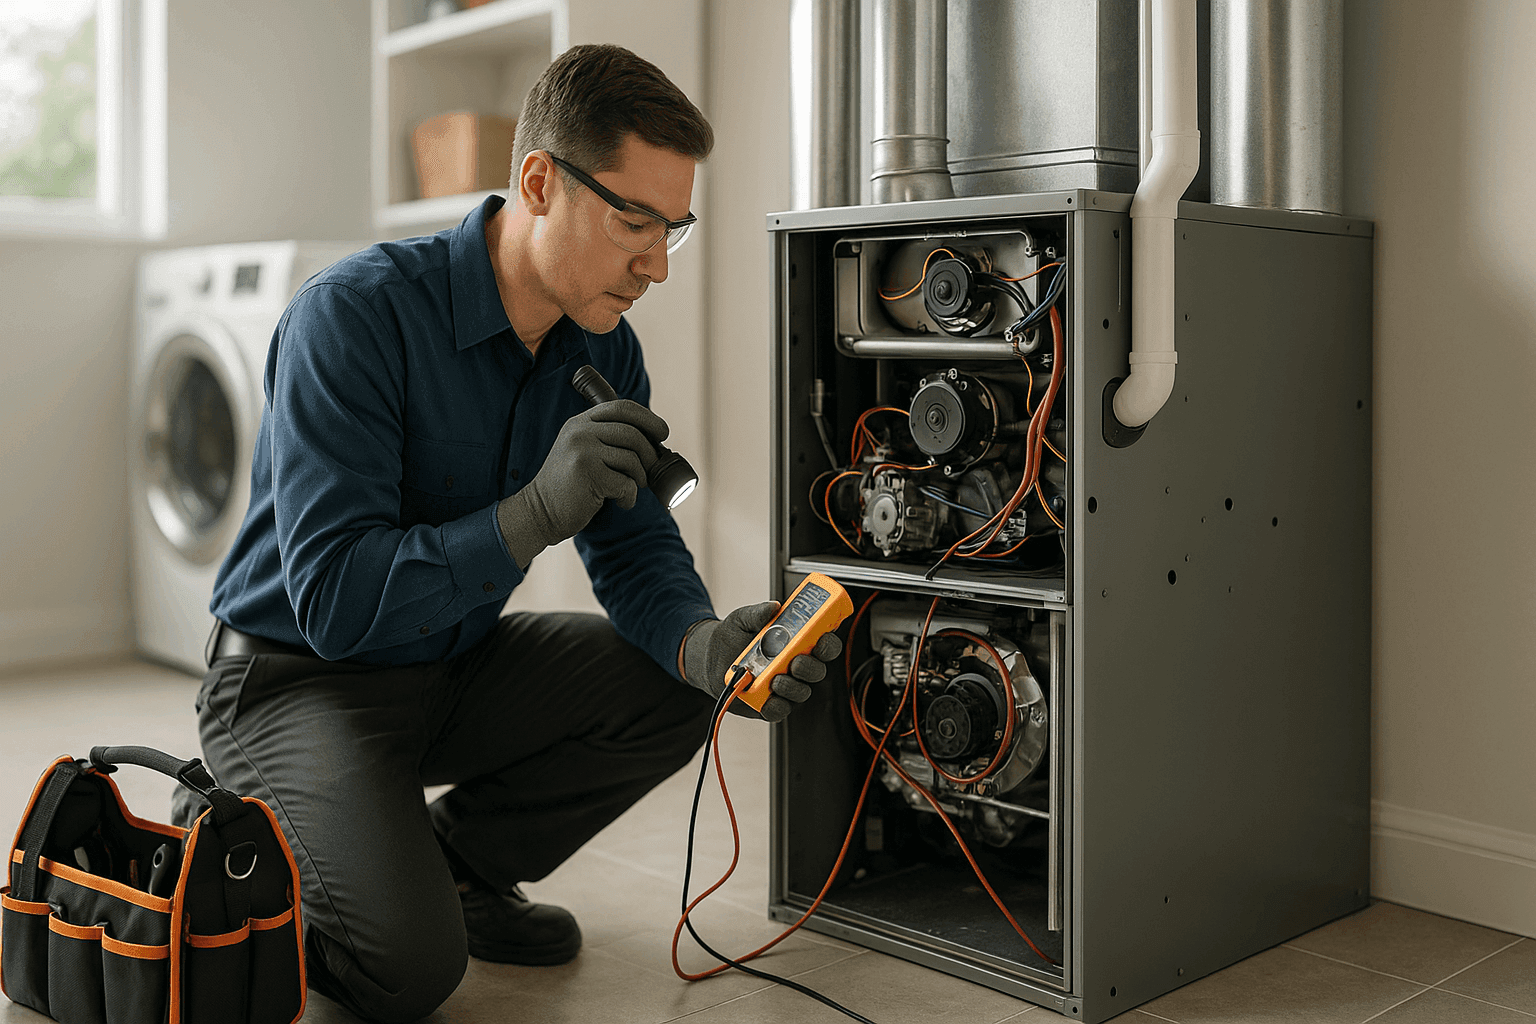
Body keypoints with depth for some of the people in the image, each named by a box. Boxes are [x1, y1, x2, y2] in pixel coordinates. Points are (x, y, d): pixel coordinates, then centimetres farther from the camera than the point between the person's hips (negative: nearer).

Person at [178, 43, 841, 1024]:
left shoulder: (604, 350, -5)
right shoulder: (356, 315, -26)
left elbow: (638, 551, -3)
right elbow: (332, 600, -31)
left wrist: (704, 646, -25)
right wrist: (534, 513, -42)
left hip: (455, 667, 7)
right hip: (298, 677, -7)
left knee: (672, 689, -11)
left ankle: (452, 864, 6)